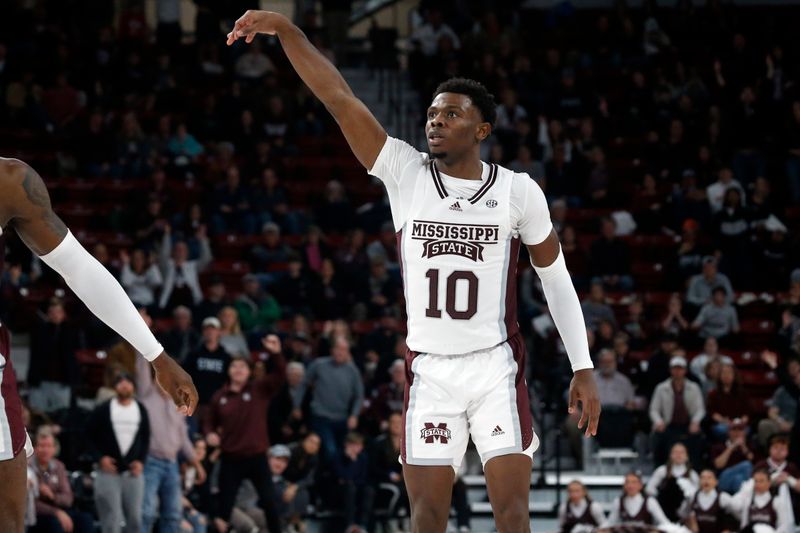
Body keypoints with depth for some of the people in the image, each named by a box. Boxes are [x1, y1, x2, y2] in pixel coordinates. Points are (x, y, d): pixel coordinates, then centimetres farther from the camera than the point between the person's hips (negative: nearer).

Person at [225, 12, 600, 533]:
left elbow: (556, 278, 6)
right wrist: (287, 31, -17)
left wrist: (584, 368, 4)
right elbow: (340, 99, -8)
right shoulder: (406, 173, -1)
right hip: (429, 370, 2)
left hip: (496, 368, -1)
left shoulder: (519, 191, -3)